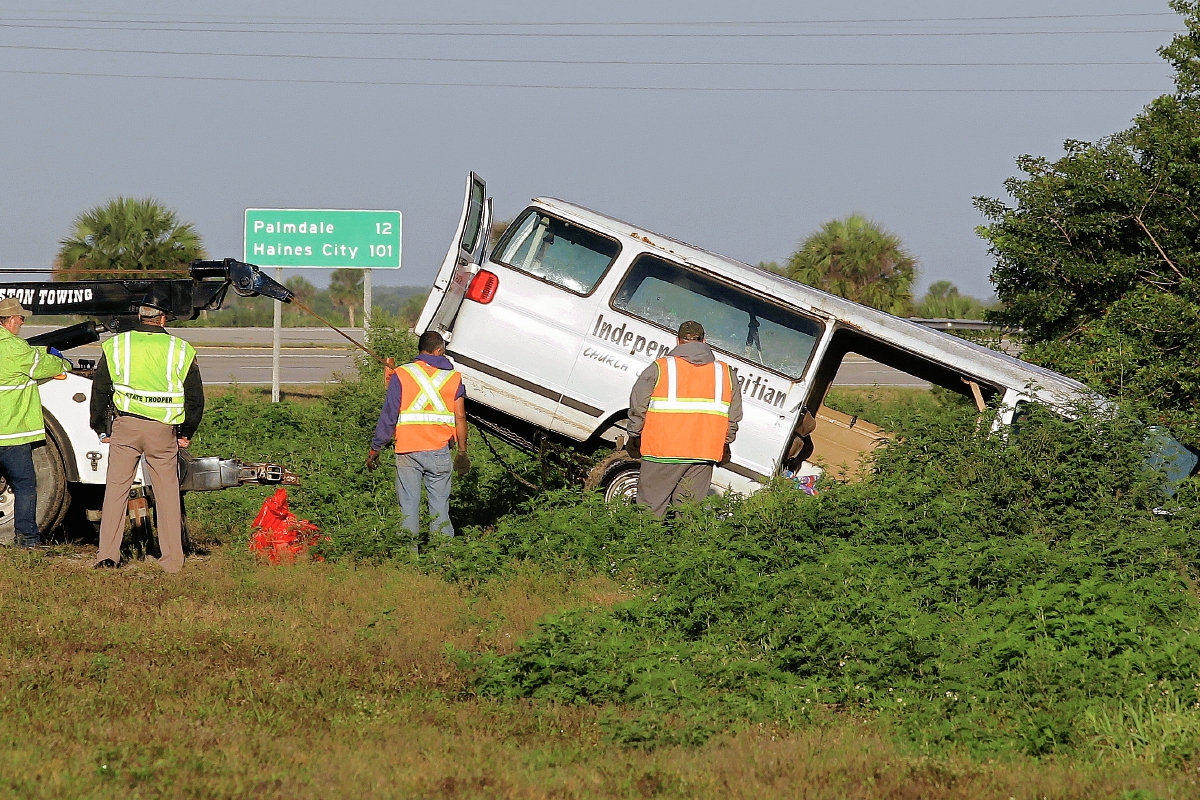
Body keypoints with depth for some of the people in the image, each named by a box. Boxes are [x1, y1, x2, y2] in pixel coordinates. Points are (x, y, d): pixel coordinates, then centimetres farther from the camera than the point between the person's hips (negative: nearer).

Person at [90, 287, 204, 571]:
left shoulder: (116, 346, 1)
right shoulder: (181, 351, 1)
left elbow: (100, 391, 6)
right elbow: (195, 398, 6)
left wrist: (101, 429, 16)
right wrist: (186, 433, 18)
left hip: (125, 427, 0)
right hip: (163, 431, 0)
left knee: (116, 490, 7)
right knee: (167, 494, 9)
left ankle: (107, 555, 3)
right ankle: (172, 559, 11)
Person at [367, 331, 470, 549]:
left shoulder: (401, 375, 1)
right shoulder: (453, 377, 5)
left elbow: (388, 416, -2)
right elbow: (460, 417, 2)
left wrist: (375, 449, 4)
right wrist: (462, 451, 10)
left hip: (408, 450, -1)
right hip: (439, 450, 1)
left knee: (408, 506, 4)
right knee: (440, 505, 6)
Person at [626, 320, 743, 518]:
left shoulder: (660, 368, -2)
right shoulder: (726, 373, 8)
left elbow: (638, 407, 2)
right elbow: (734, 416, 12)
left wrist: (634, 436, 17)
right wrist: (725, 444, 26)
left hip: (662, 451, -3)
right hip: (703, 455, 3)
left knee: (651, 509, 2)